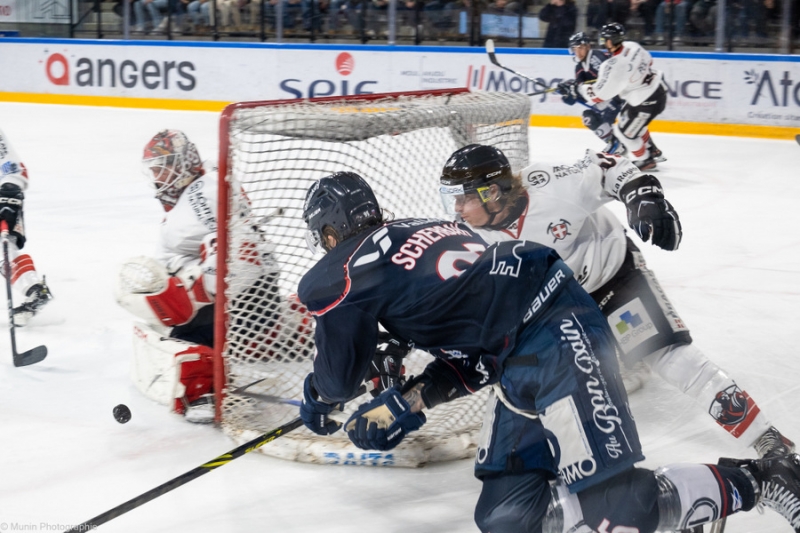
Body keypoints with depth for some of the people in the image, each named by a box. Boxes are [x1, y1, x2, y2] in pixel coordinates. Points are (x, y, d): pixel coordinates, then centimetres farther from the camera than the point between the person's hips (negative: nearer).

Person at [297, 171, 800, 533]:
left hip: (557, 340, -10)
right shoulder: (424, 231, 27)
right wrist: (408, 401, 27)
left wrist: (319, 400, 33)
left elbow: (341, 377, 11)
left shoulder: (341, 275, 1)